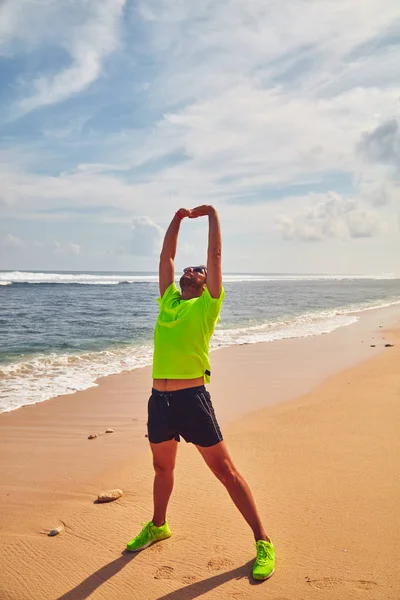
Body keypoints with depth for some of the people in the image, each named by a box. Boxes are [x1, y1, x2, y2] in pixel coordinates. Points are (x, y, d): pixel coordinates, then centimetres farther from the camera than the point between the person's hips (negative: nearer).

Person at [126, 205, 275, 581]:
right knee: (162, 468, 23)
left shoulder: (207, 305, 2)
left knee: (225, 470, 0)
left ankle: (262, 542, 11)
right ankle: (158, 526, 44)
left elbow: (215, 255, -1)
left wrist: (211, 214, 6)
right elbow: (166, 256, 20)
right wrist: (178, 218, 23)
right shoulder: (168, 301, 15)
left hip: (191, 397, -6)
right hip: (159, 398, 6)